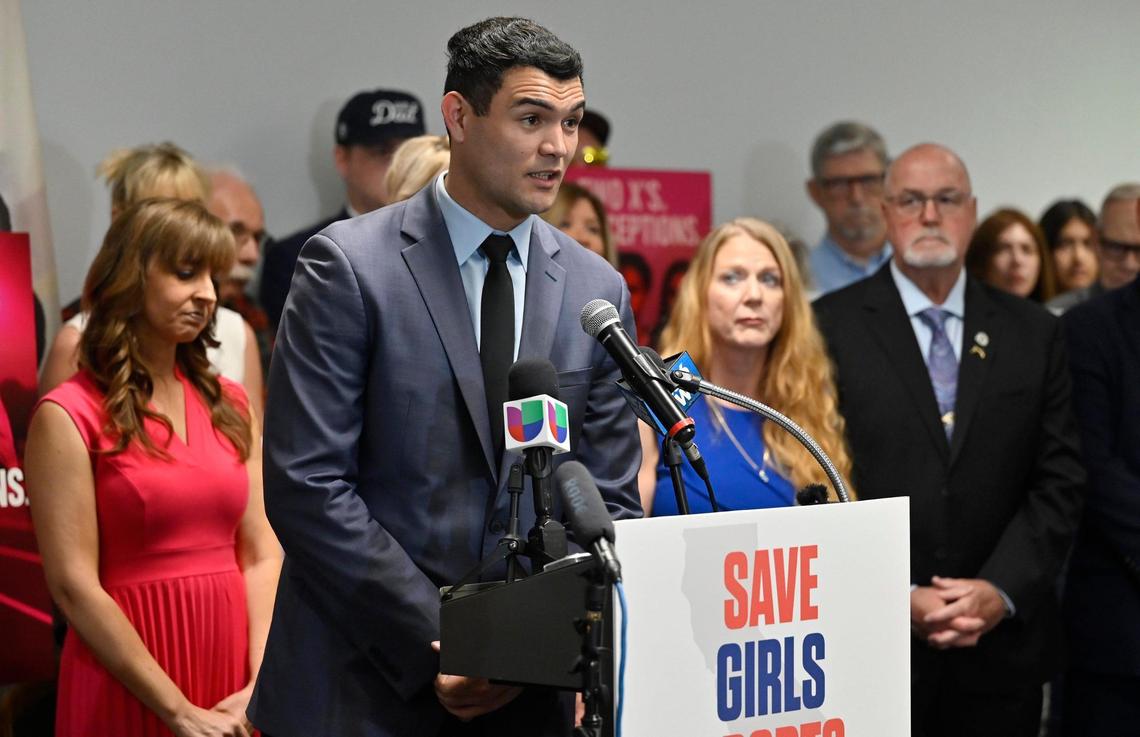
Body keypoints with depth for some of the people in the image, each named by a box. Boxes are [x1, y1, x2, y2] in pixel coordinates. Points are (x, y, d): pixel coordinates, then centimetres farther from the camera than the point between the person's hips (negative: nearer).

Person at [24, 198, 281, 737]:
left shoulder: (229, 405, 10)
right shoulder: (70, 416, -7)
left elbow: (262, 555, 6)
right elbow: (73, 585, -13)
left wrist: (262, 686, -8)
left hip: (233, 664, 5)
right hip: (130, 689, -5)